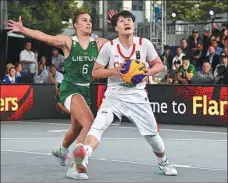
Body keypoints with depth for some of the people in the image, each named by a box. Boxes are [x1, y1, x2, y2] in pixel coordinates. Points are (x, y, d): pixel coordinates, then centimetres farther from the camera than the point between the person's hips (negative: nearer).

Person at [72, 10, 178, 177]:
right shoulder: (109, 47, -7)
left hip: (138, 96, 1)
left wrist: (147, 73, -15)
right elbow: (95, 72, -3)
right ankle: (84, 156, -46)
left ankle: (163, 162, 37)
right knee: (99, 124, -27)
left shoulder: (144, 44, -4)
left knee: (152, 134, 9)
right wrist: (114, 71, -21)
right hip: (114, 95, -1)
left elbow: (159, 65, 6)